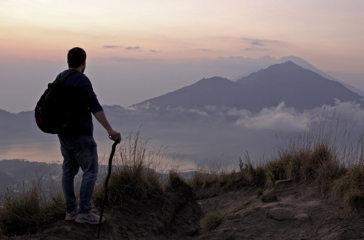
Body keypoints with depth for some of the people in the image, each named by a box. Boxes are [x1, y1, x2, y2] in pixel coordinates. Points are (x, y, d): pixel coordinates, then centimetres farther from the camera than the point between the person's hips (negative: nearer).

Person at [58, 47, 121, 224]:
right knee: (90, 170, -2)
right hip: (80, 134, -9)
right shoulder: (81, 80, -18)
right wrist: (110, 130, -35)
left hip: (64, 133, 9)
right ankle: (84, 212, -2)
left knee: (69, 170, 11)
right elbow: (95, 106, -29)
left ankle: (70, 210, 16)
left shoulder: (60, 79, 10)